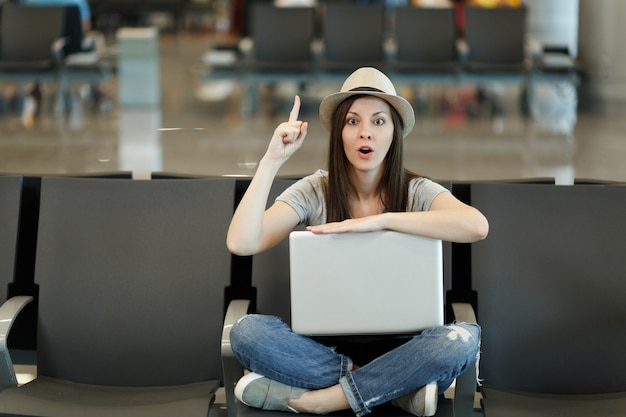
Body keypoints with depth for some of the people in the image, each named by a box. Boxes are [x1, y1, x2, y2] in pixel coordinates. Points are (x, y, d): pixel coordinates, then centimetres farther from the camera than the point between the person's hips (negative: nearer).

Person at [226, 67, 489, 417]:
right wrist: (272, 161, -19)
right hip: (326, 345, 1)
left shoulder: (417, 192, -5)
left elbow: (476, 226, -28)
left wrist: (381, 220, -29)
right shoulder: (315, 191, -3)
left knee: (465, 337, -32)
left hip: (397, 345, -1)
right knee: (247, 331, -27)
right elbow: (241, 243, -17)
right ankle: (396, 385, -20)